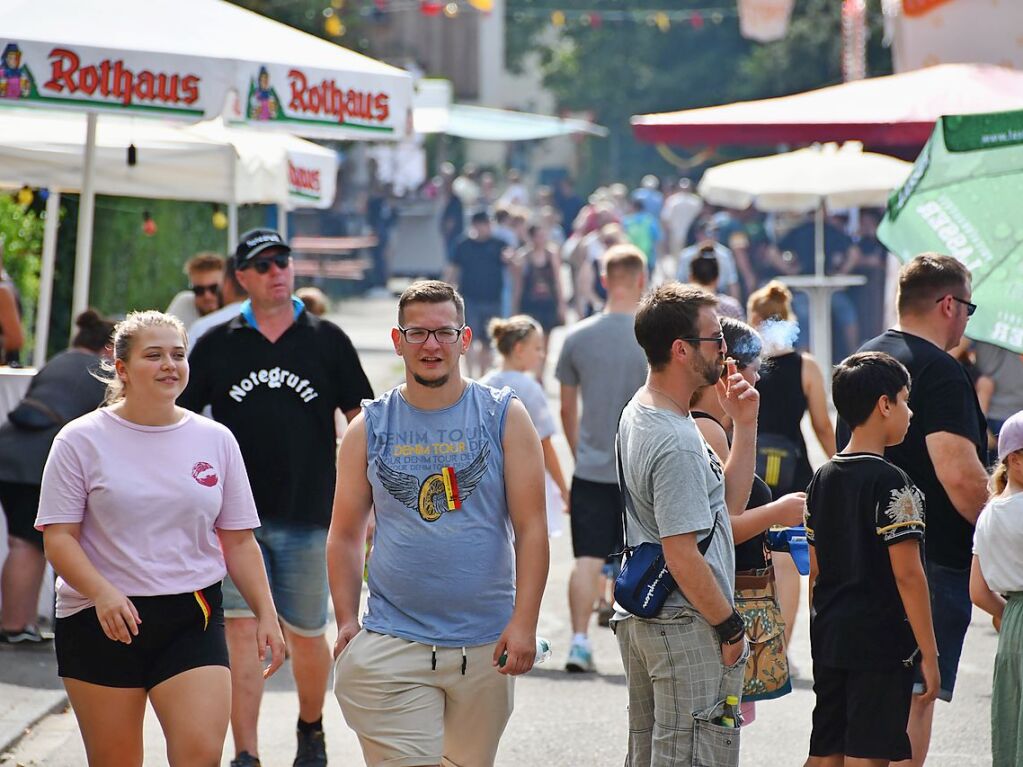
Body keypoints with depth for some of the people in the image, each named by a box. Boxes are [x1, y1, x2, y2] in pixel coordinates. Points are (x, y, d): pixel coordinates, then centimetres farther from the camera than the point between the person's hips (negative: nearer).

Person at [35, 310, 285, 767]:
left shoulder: (216, 440, 8)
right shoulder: (81, 440, -1)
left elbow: (239, 541, 13)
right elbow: (58, 538, -6)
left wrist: (265, 613, 5)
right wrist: (103, 593, -22)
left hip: (192, 619, 2)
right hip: (101, 622, -1)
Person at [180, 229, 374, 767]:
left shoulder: (326, 340, 4)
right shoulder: (218, 345, 5)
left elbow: (360, 421, 8)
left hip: (309, 517, 0)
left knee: (305, 635, 8)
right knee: (241, 628, -10)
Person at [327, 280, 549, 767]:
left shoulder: (504, 417, 3)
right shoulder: (369, 427, 5)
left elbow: (531, 529, -1)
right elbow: (346, 535, 10)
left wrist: (523, 623, -9)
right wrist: (346, 622, 0)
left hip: (485, 646, 1)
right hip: (392, 646, -1)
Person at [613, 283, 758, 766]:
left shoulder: (638, 412, 11)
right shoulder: (676, 443, -21)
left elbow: (727, 497, 15)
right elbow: (682, 556, -22)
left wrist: (744, 426, 8)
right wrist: (729, 627, -12)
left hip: (638, 618, 11)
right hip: (687, 626, -11)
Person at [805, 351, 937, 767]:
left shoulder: (822, 479, 9)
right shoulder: (891, 483, -13)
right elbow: (907, 574, -17)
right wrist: (929, 654, -13)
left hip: (829, 639, 7)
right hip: (881, 641, -7)